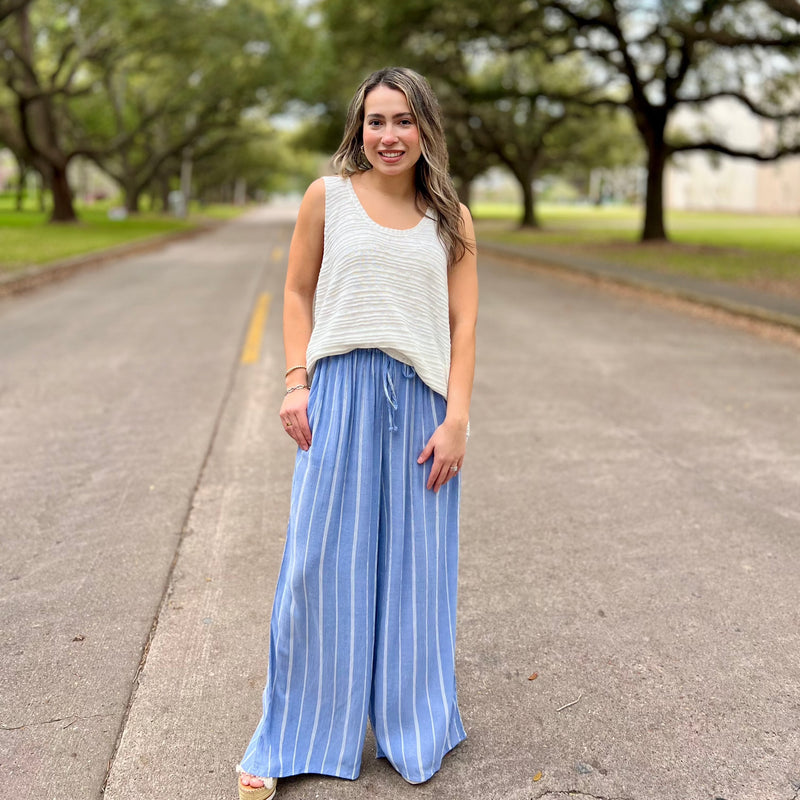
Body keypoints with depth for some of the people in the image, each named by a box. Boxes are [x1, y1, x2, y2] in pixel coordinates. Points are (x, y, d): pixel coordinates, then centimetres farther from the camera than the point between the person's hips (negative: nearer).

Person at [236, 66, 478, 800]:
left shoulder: (450, 219, 8)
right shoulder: (328, 197, 5)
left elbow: (463, 325, 4)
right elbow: (298, 292, 9)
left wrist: (456, 418, -4)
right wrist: (297, 382, -3)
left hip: (421, 401, 1)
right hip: (341, 394, -1)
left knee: (415, 567, 9)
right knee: (321, 565, 2)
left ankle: (414, 728, 29)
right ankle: (292, 739, 18)